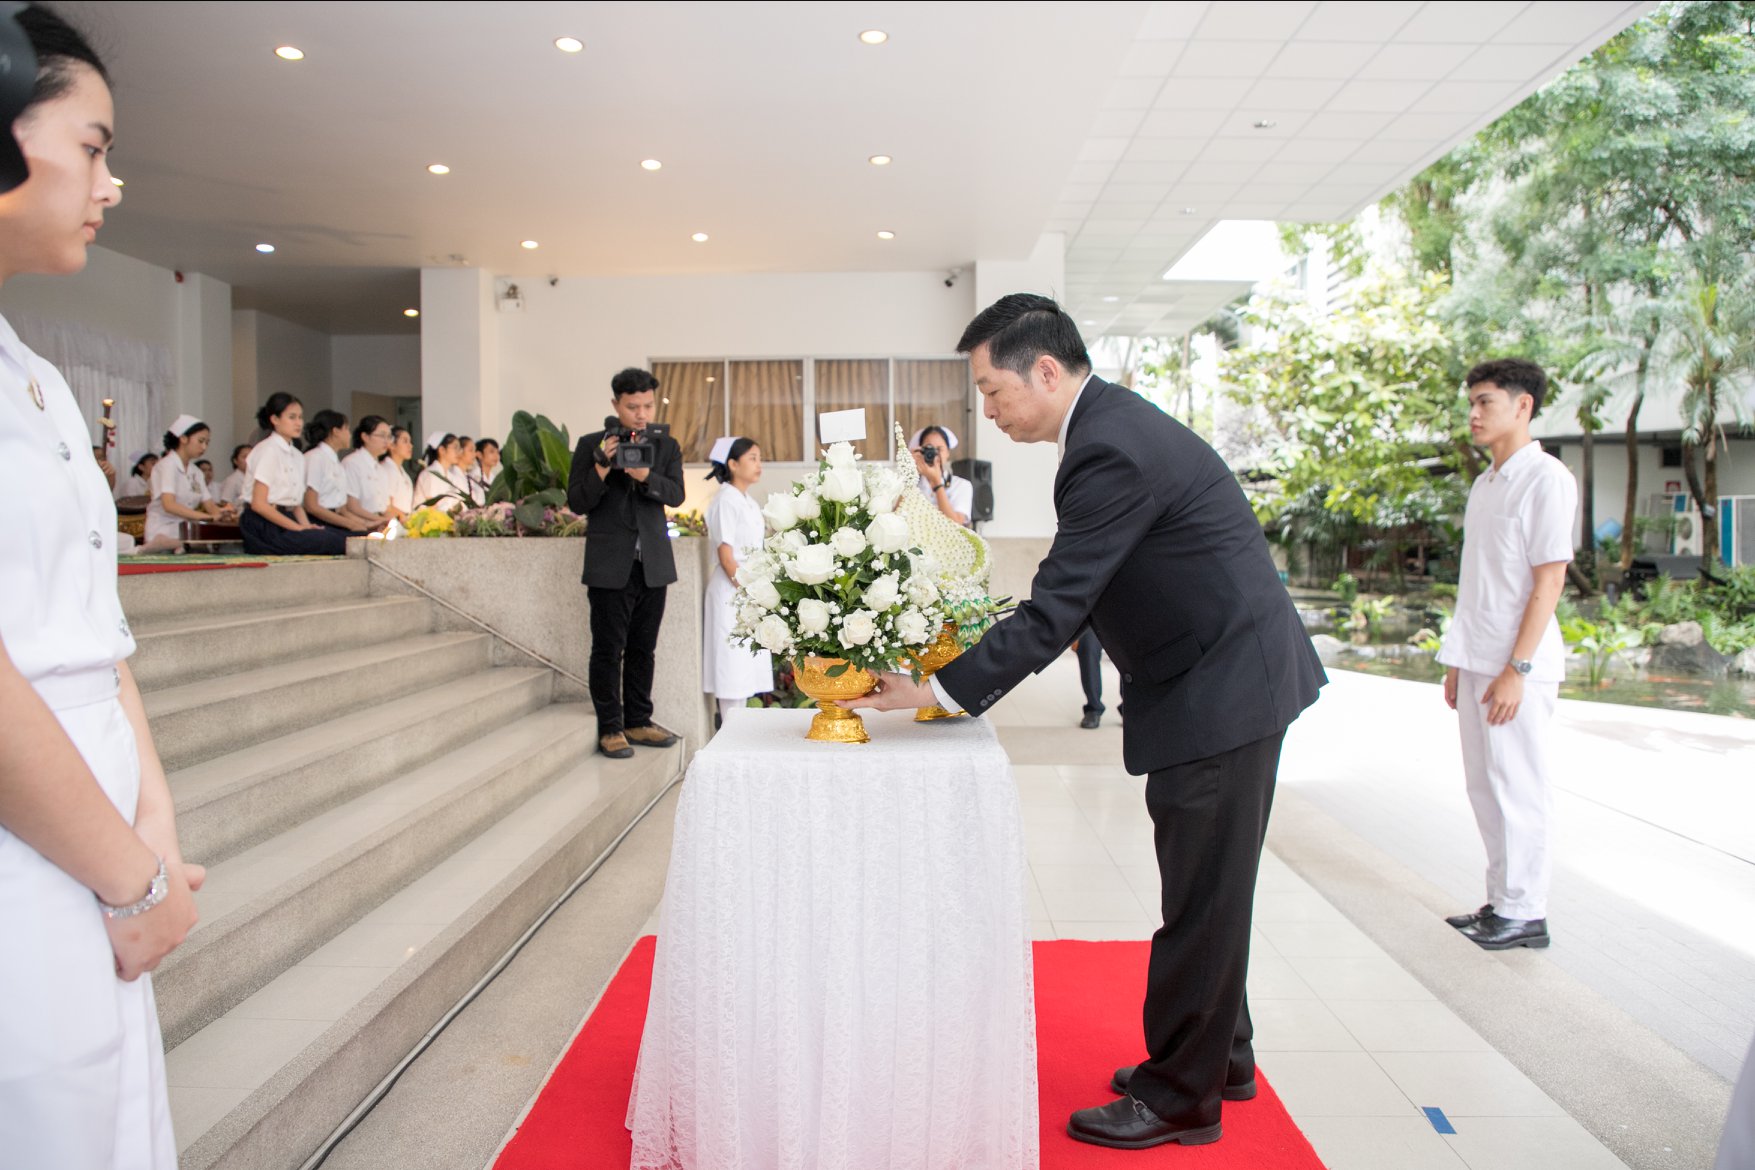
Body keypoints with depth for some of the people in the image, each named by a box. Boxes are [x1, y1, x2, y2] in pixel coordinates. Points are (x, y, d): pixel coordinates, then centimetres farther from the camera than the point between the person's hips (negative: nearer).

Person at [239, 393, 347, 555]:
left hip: (286, 520, 8)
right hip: (265, 527, -7)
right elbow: (259, 504, -13)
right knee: (329, 540, -28)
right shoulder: (268, 450, -6)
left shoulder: (297, 456, 16)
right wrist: (297, 528, -16)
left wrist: (307, 526, -5)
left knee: (342, 536, -17)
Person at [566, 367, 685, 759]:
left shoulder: (667, 446, 7)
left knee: (642, 648, 11)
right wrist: (601, 468, -19)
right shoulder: (591, 445, 0)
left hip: (653, 563, 3)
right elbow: (576, 503, -4)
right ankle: (610, 728, 9)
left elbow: (676, 495, -6)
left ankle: (638, 722, 22)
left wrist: (646, 476, -25)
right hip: (609, 565, -3)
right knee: (608, 649, 0)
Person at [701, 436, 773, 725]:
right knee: (732, 665, -4)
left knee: (746, 667, 11)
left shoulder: (749, 502, 16)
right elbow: (725, 554, -16)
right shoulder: (725, 500, -10)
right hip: (731, 593, -9)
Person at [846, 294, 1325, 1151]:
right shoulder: (1113, 422, 9)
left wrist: (939, 691, -17)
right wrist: (984, 676, 9)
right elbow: (1070, 597, 12)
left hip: (1220, 690, -10)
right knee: (1206, 887, 20)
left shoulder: (1111, 449, -23)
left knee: (1202, 897, 3)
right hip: (1229, 676, 10)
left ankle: (1180, 1096, 20)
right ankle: (1219, 1056, 38)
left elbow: (1055, 607, -23)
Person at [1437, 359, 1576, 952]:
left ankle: (1524, 913, 11)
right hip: (1476, 660, 8)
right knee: (1485, 787, 13)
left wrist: (1516, 669, -18)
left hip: (1516, 666, -8)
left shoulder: (1546, 479, -10)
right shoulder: (1483, 484, 14)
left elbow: (1549, 580, -14)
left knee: (1517, 790, 0)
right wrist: (1459, 661, 15)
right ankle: (1500, 901, 24)